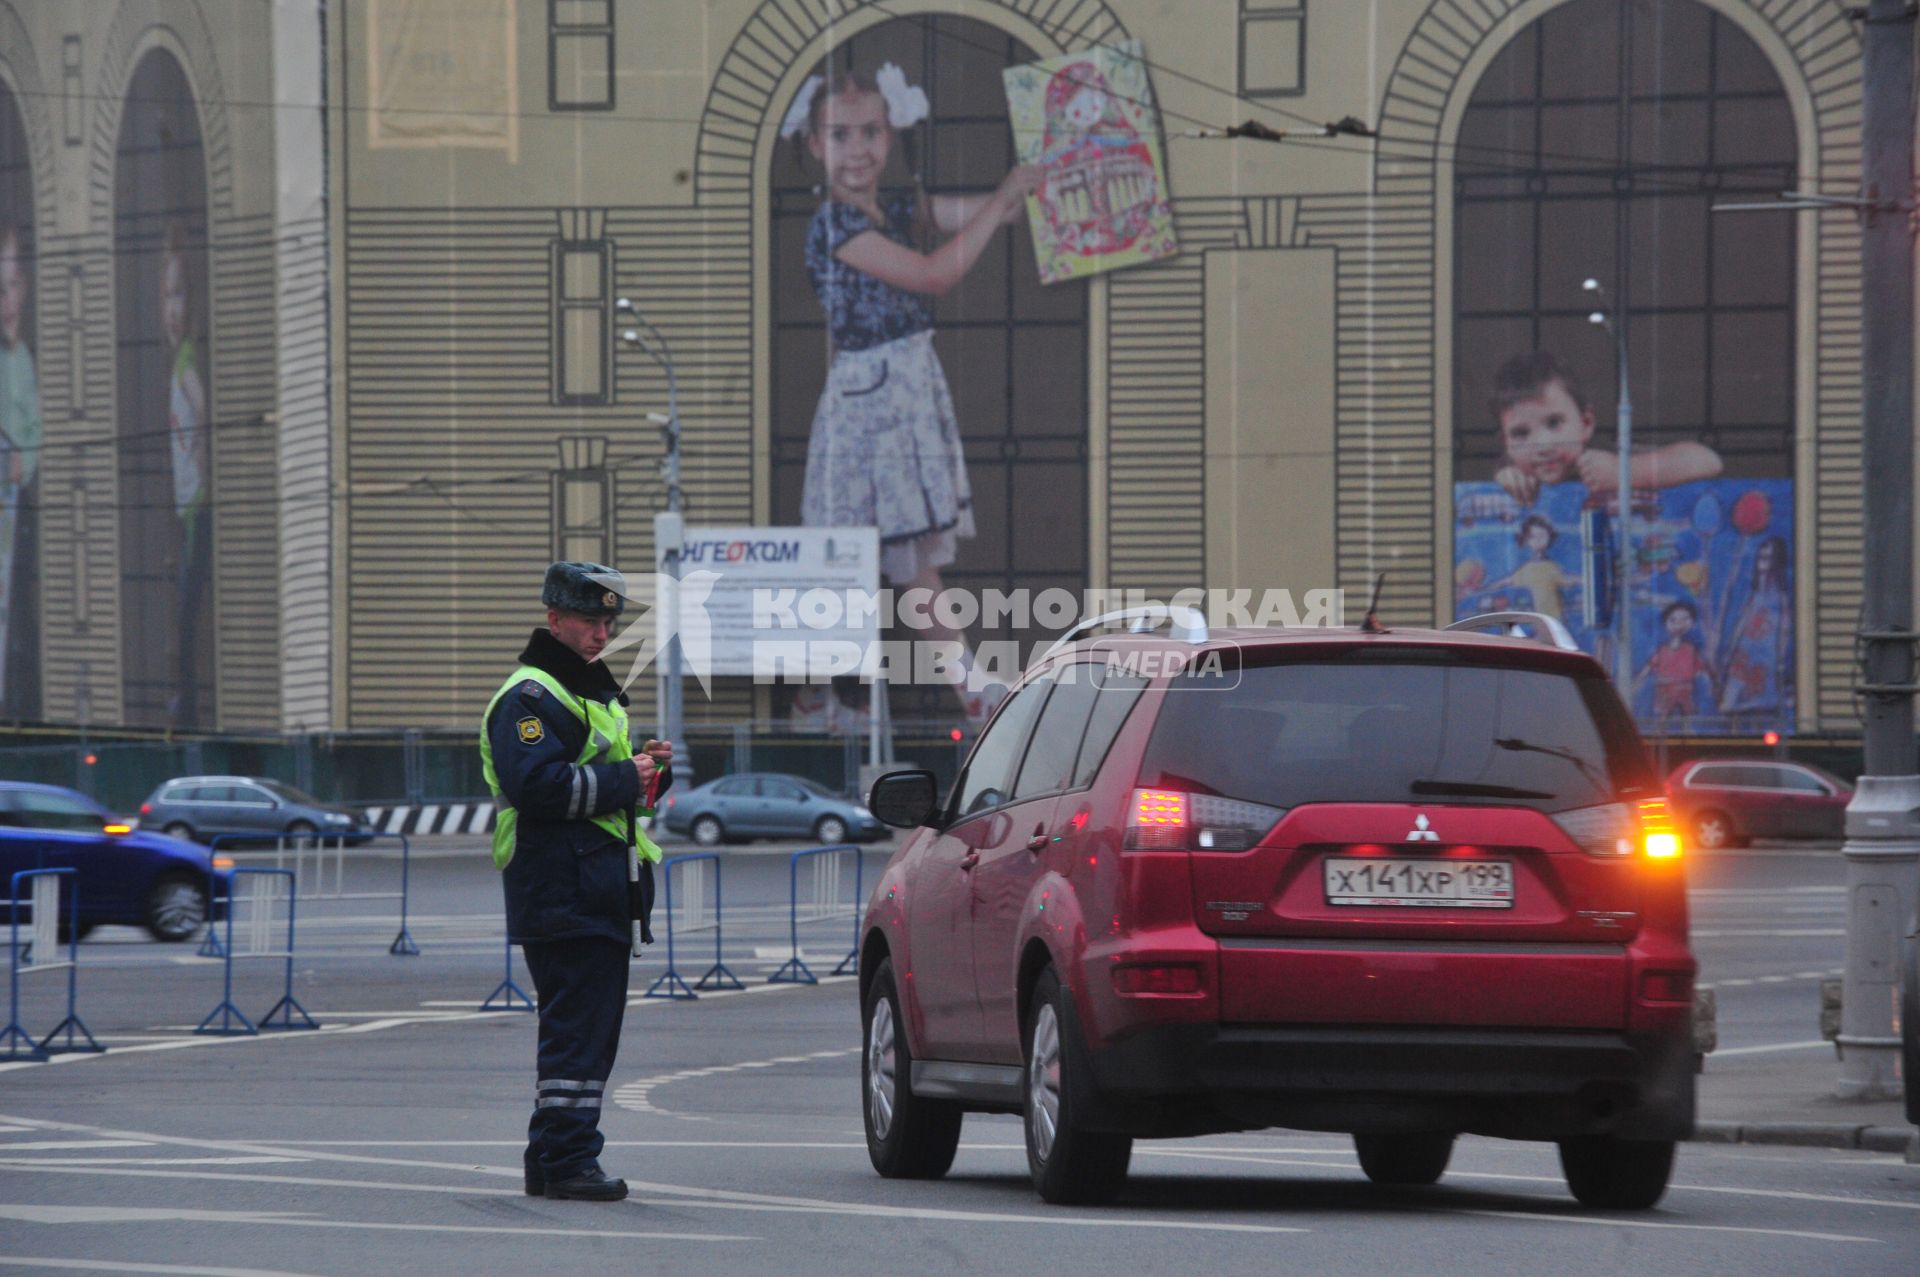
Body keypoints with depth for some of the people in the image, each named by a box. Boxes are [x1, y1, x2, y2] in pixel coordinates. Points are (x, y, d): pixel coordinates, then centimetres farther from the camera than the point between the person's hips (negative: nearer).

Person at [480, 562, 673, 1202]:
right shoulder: (530, 697, -10)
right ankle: (567, 1160, -12)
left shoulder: (592, 691, 23)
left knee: (587, 1029, 12)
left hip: (600, 894, 10)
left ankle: (550, 1160, 18)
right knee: (578, 1030, -13)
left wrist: (647, 769, 10)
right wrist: (622, 780, -18)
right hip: (561, 890, -10)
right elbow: (536, 784, -23)